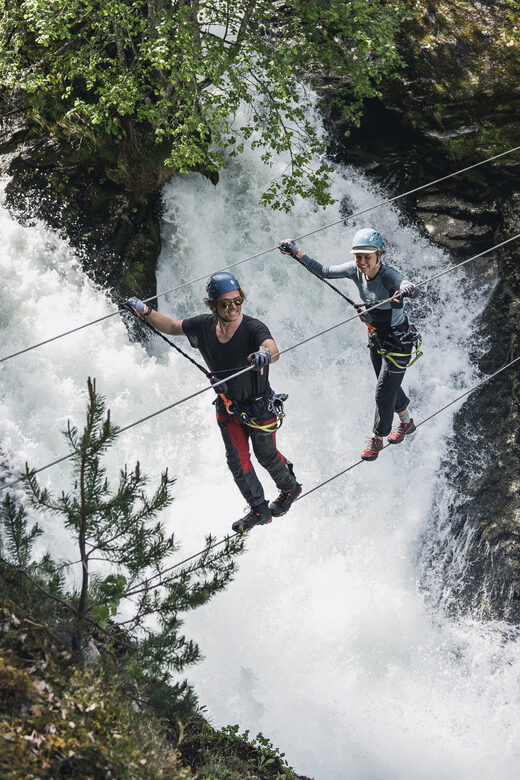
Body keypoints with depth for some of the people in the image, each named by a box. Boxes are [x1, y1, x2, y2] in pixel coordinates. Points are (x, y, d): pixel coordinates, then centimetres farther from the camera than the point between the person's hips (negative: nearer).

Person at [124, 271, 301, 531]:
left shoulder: (253, 328, -30)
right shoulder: (204, 326, -15)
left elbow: (273, 350, -50)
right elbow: (171, 327, 2)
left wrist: (265, 353, -74)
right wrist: (145, 311, -13)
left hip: (260, 407, -4)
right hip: (227, 406, 4)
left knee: (266, 455, 16)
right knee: (237, 461, 8)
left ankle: (290, 488, 48)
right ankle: (259, 510, 30)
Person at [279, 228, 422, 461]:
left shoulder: (388, 275, -33)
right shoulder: (355, 270, -14)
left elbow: (414, 290, -52)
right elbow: (324, 271, -6)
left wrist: (408, 289, -77)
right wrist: (297, 253, -16)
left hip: (398, 341, -7)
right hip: (376, 337, 7)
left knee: (384, 392, 2)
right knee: (388, 386, 24)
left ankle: (377, 438, 25)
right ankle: (407, 421, 50)